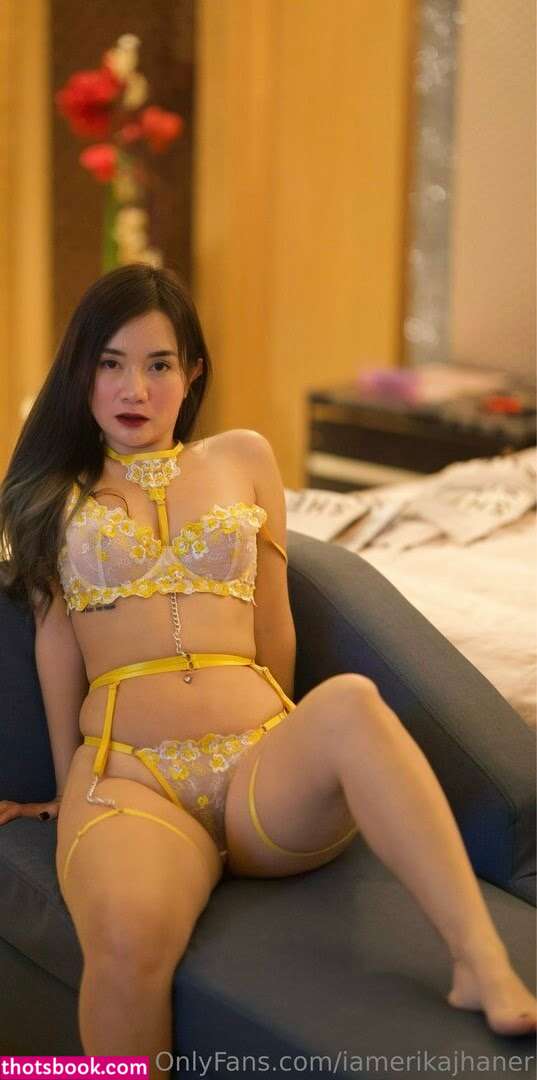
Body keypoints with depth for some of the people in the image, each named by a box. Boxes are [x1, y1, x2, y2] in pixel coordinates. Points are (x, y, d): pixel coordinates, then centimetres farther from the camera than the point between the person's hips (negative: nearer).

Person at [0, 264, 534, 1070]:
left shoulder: (243, 458, 20)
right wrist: (66, 783, 12)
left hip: (261, 768, 1)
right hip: (127, 775, -1)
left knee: (351, 701, -37)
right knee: (129, 936, -37)